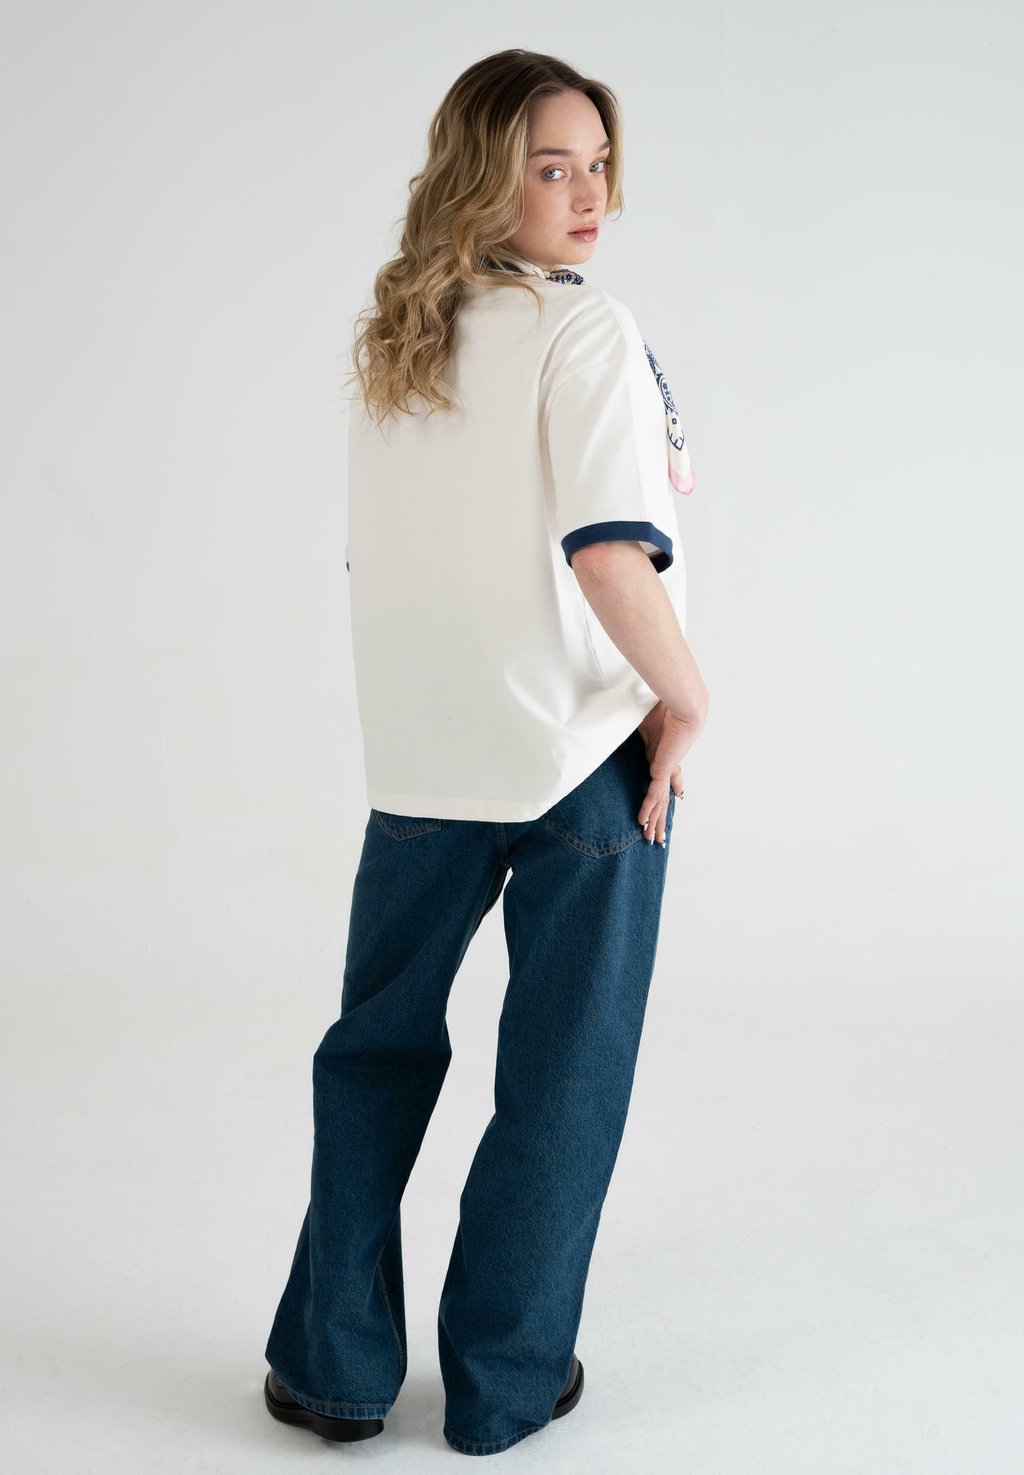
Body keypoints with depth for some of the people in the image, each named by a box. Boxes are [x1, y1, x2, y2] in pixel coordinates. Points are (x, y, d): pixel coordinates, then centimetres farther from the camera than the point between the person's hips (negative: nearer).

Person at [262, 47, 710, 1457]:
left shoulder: (389, 347, 8)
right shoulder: (587, 330, -13)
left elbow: (380, 558, 13)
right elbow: (609, 551, -23)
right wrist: (688, 695, -10)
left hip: (416, 758, 6)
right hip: (584, 754, -5)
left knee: (378, 1049, 19)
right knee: (563, 1073, 10)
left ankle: (335, 1365, 24)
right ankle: (506, 1382, 21)